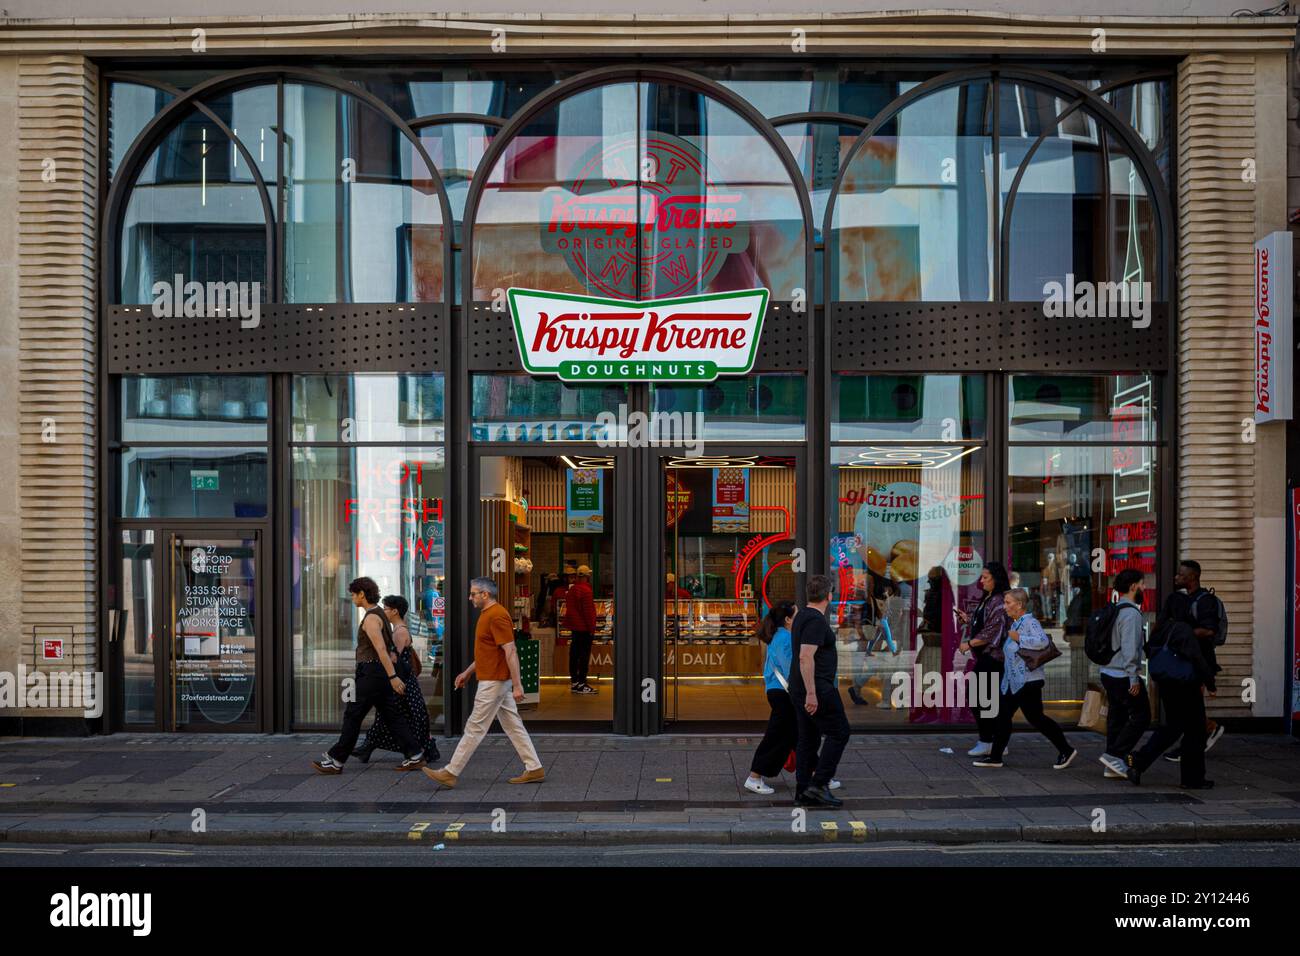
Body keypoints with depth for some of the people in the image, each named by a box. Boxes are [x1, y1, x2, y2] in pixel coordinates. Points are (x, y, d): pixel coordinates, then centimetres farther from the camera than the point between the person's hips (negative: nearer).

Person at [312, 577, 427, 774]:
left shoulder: (371, 618, -16)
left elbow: (381, 649, -23)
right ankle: (414, 756, 4)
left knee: (352, 716, -1)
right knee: (393, 716, 7)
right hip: (381, 673, 10)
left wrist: (393, 677, -28)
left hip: (371, 673, -10)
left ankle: (336, 761, 7)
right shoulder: (379, 614, 16)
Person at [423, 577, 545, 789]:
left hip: (494, 682, -10)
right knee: (513, 726, 10)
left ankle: (451, 773, 4)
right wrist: (468, 672, 22)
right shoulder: (487, 614, 14)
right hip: (496, 681, 10)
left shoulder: (497, 616, -19)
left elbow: (511, 651, -23)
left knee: (475, 728, -2)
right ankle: (534, 769, 13)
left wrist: (517, 685, -25)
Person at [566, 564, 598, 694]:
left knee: (574, 654, 12)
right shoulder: (585, 590, -17)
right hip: (584, 627, -9)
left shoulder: (572, 589, 13)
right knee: (584, 655, -6)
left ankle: (574, 681, 18)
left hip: (574, 626, 9)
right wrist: (592, 627, -13)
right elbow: (588, 611, -20)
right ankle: (581, 684, -6)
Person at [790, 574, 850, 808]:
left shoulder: (802, 616, 15)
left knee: (808, 738, 11)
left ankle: (803, 792, 12)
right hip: (816, 690, -10)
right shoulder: (816, 620, -17)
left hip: (800, 689, 10)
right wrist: (811, 693, -26)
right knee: (838, 732, -2)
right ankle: (819, 784, -5)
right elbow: (806, 657, -25)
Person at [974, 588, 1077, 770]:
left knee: (1035, 718, -4)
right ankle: (995, 757, 13)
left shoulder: (1030, 622, -14)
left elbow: (1043, 641, -31)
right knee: (1003, 716, 8)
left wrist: (1019, 638, -25)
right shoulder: (1015, 623, 15)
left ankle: (1066, 751, 10)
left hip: (1027, 680, -9)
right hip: (1012, 681, 10)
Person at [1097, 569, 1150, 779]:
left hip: (1108, 673, 9)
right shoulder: (1131, 613, -15)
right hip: (1124, 675, -9)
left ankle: (1113, 765, 15)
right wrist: (1134, 679, -19)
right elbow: (1130, 649, -21)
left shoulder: (1114, 610, 14)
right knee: (1141, 716, -1)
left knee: (1116, 718, 12)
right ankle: (1115, 755, -6)